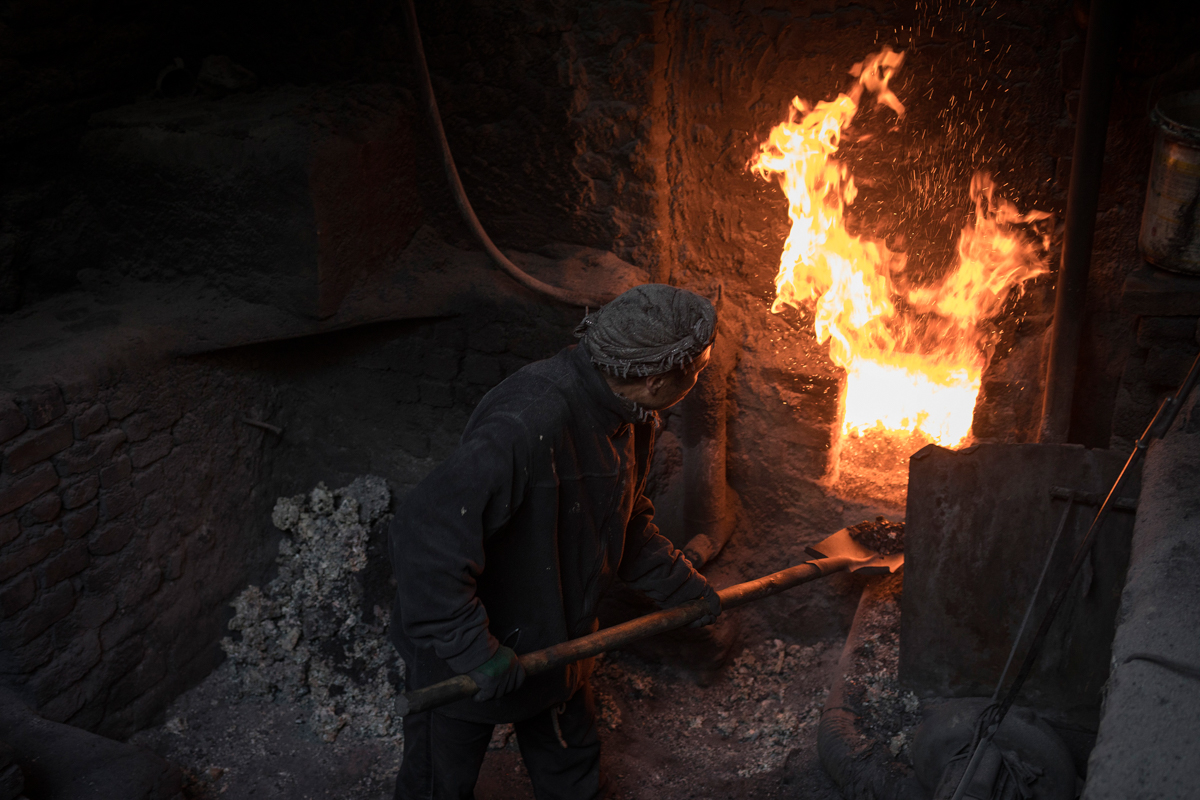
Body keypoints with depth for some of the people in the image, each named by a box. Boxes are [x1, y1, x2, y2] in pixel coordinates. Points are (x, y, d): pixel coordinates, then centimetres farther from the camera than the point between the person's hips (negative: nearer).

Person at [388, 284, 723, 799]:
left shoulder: (629, 415, -5)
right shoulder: (530, 423, -38)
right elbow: (425, 534, -40)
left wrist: (684, 588, 15)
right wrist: (472, 648, -34)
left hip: (554, 648, 8)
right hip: (460, 663, -8)